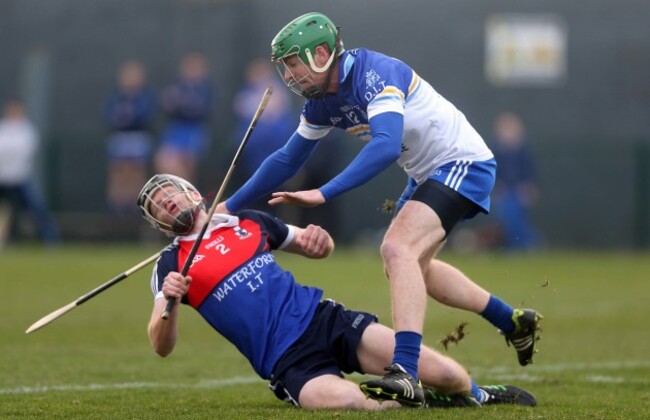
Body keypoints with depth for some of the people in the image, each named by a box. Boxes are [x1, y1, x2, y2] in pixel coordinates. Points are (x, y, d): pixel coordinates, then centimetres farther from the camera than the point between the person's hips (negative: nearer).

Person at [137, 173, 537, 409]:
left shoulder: (250, 222, 17)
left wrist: (317, 239, 0)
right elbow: (162, 346, -1)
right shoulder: (171, 265, 7)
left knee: (445, 374, -13)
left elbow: (321, 248, 26)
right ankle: (412, 405, -6)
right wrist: (170, 303, -23)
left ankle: (477, 396, 22)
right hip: (287, 364, -3)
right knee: (346, 401, -37)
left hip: (324, 319, 3)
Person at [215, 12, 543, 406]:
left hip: (463, 163, -10)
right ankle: (514, 322, 36)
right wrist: (230, 207, 12)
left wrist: (324, 193, -45)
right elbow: (288, 160, 13)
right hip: (428, 173, 10)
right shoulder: (322, 100, 1)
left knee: (398, 249, -26)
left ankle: (406, 374, -36)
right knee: (412, 266, 23)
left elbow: (385, 146, -41)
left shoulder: (374, 75, -26)